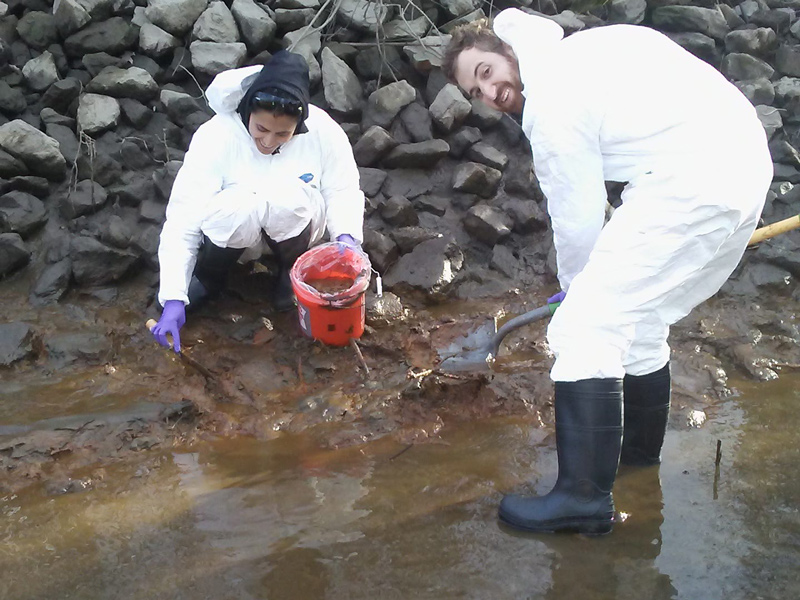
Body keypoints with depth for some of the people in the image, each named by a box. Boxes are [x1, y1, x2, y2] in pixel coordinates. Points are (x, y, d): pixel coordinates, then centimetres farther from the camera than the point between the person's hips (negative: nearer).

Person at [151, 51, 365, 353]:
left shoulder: (323, 131, -22)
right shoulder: (216, 136, -27)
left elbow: (344, 191, -8)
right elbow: (183, 219, -27)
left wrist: (346, 237, -30)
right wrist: (174, 299, -33)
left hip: (294, 225, 1)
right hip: (235, 230, 0)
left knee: (287, 196, -33)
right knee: (242, 203, -35)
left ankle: (292, 269, 0)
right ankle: (209, 277, -2)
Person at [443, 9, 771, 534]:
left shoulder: (550, 102, -7)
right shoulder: (584, 48, 20)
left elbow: (577, 220, -3)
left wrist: (575, 285, 17)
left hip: (690, 186, -10)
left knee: (583, 328, -8)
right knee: (638, 319, 25)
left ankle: (584, 497, -6)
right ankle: (639, 444, 44)